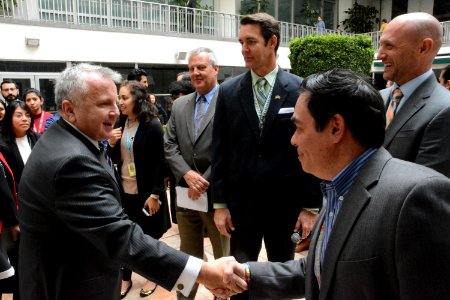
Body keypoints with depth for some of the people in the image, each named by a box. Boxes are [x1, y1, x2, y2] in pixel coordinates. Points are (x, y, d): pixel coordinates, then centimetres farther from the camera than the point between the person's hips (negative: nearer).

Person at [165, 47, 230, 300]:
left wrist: (205, 182, -15)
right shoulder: (180, 105, 10)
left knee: (224, 257, 15)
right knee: (188, 256, 21)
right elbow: (170, 145, 6)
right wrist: (187, 174, -10)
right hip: (186, 193, 5)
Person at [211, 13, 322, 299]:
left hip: (285, 202, -1)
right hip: (241, 201, 2)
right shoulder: (228, 91, 0)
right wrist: (220, 203, 0)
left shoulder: (300, 89, -6)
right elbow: (220, 151, 1)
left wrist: (311, 206, -5)